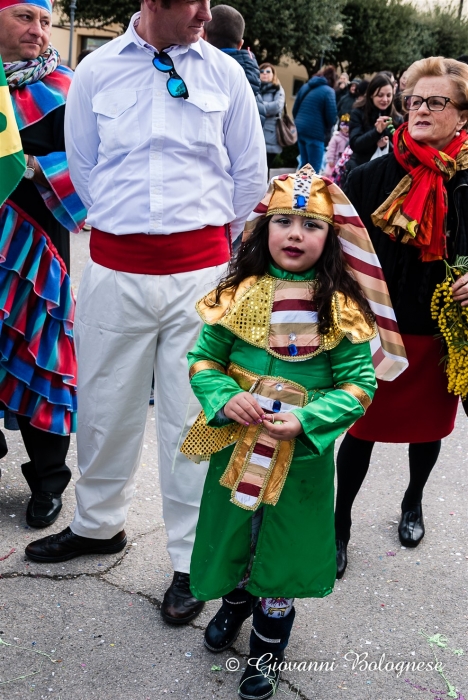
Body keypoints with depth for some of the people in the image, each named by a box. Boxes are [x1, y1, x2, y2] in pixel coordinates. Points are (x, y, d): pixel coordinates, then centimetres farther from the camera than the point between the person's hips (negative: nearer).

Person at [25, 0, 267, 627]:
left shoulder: (225, 72, 4)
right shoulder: (95, 71, 5)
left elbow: (250, 173, 11)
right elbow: (83, 166, 14)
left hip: (200, 271, -1)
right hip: (115, 268, 1)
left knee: (192, 415, 3)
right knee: (105, 405, 12)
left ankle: (192, 559, 19)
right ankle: (98, 523, 37)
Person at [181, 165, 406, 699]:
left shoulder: (341, 307, -12)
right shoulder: (240, 293, -7)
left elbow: (359, 383, -10)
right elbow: (203, 358, 0)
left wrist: (306, 420, -23)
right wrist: (225, 398, -19)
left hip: (304, 451, -1)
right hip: (237, 441, 2)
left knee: (284, 542, 15)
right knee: (233, 529, 20)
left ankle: (268, 646, 40)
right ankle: (235, 601, 54)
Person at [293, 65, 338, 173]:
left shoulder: (305, 87, 11)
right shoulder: (328, 91, -8)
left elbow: (295, 110, 15)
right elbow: (332, 117, -10)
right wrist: (327, 129, 10)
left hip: (300, 130, 7)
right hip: (315, 133, -7)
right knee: (314, 170, -3)